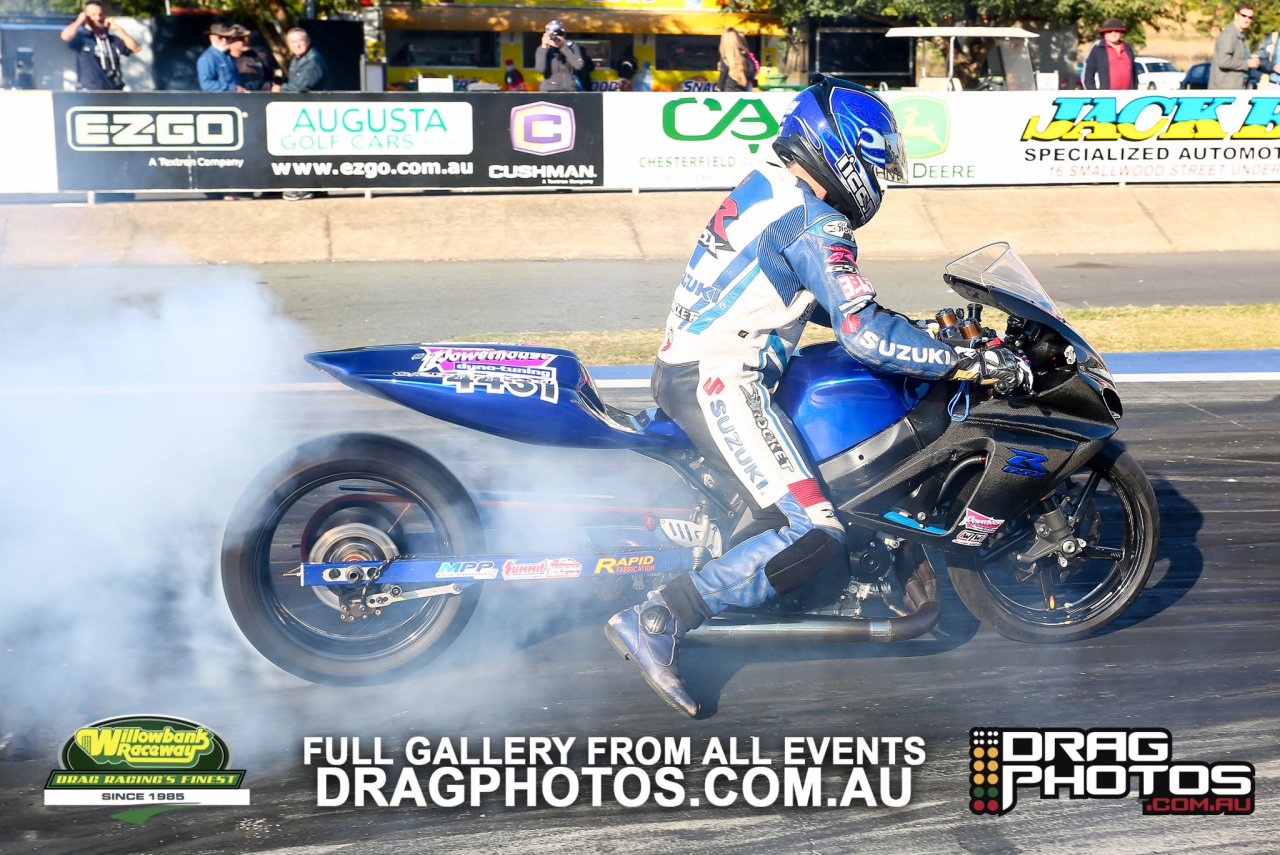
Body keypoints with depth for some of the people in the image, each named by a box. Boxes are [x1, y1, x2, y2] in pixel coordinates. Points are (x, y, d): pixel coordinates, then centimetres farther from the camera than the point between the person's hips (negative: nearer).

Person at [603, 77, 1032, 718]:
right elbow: (864, 335, -23)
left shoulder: (766, 188, 16)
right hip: (719, 382, -10)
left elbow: (820, 298, 28)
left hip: (683, 369, 10)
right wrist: (972, 363, -17)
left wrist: (917, 332, 25)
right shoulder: (815, 221, -14)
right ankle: (653, 621, -19)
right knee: (814, 535, -17)